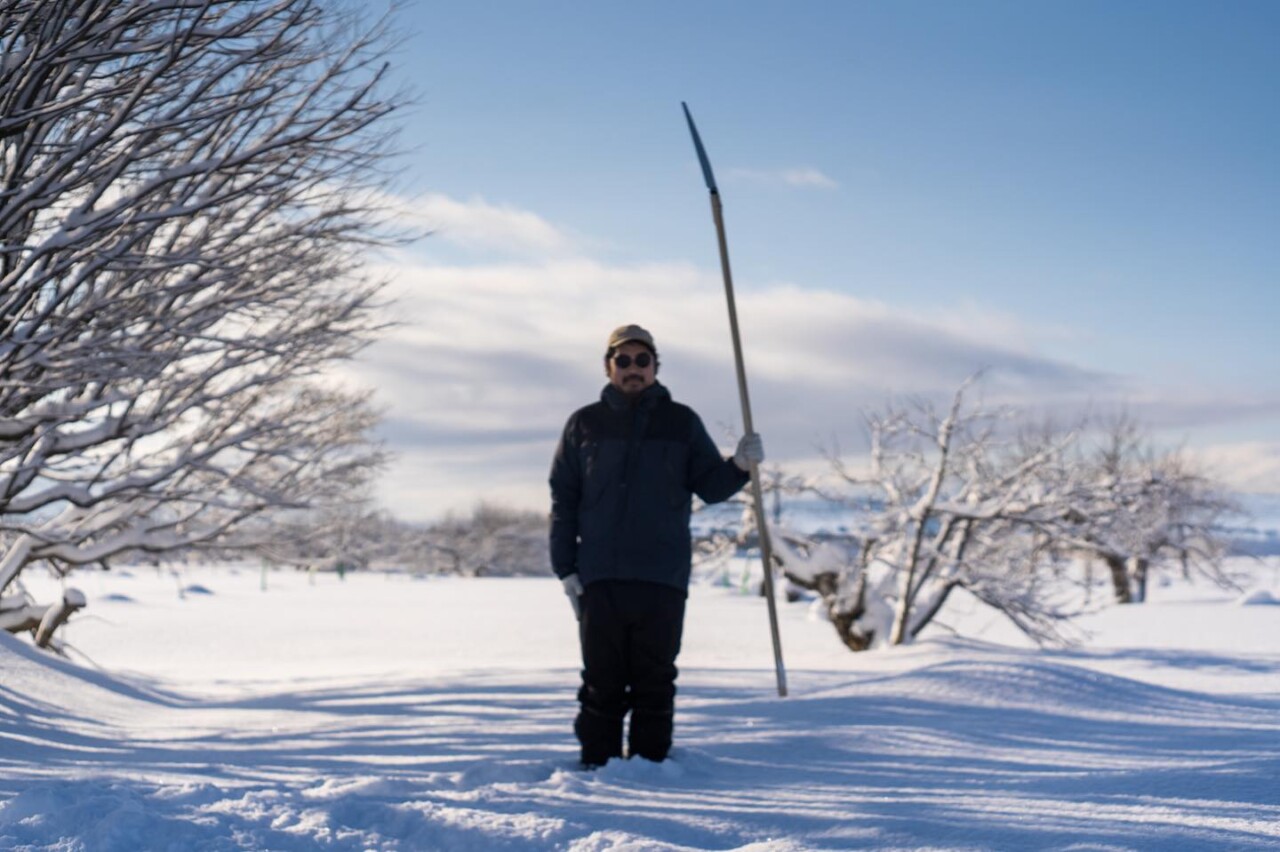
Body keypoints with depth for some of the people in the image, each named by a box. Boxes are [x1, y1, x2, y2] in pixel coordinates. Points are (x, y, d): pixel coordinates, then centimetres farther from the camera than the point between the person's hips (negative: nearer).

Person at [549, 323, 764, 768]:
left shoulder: (681, 422, 9)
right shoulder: (584, 425, 8)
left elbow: (710, 486, 8)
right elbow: (563, 499, 8)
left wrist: (740, 465, -13)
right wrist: (565, 567, 1)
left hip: (663, 579, 0)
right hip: (599, 578, 0)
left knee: (654, 681, 3)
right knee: (602, 681, 3)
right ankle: (598, 765, 10)